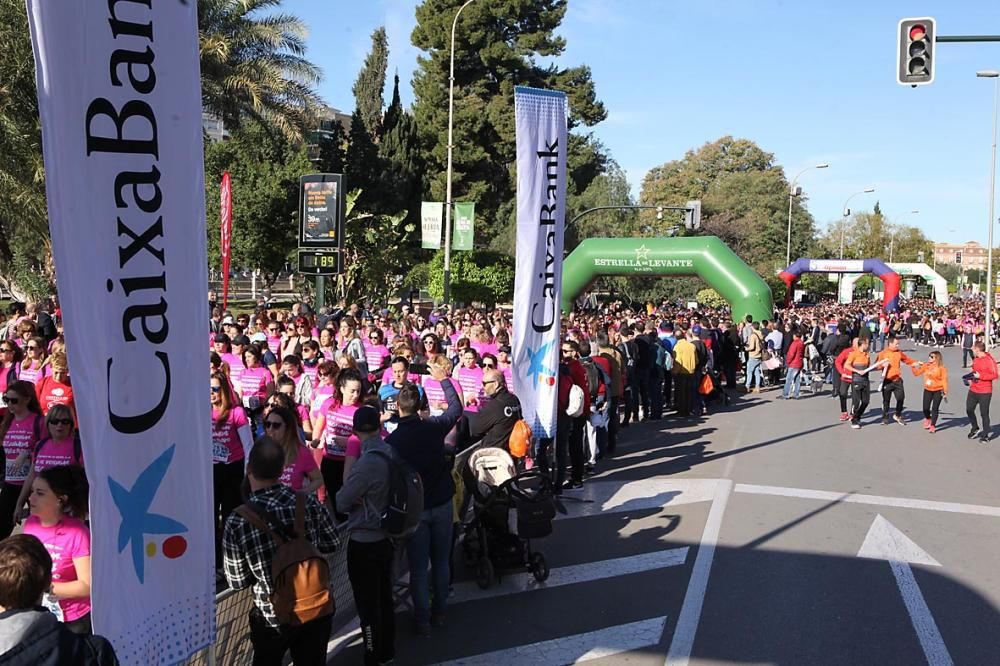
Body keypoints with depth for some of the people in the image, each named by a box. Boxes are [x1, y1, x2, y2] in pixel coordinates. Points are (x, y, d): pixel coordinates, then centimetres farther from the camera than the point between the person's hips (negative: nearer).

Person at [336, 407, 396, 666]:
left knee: (368, 605, 6)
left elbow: (341, 503, -15)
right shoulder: (392, 454, -3)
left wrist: (353, 498, 4)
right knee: (385, 598, 20)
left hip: (364, 543, -8)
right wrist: (361, 498, 0)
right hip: (385, 537, 8)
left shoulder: (367, 463, -25)